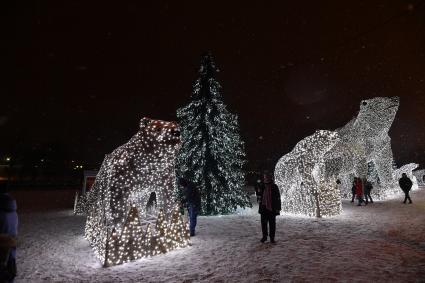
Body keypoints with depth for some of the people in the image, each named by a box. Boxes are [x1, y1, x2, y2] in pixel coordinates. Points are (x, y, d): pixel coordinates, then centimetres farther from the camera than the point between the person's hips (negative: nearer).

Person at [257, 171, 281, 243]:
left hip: (272, 208, -2)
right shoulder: (262, 186, 5)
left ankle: (272, 237, 19)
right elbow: (259, 196, 13)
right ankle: (264, 236, 23)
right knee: (263, 223, 7)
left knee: (272, 223, 6)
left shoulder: (274, 187, -2)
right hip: (264, 208, 2)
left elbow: (278, 198, -2)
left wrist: (278, 208, -5)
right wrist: (260, 205, 7)